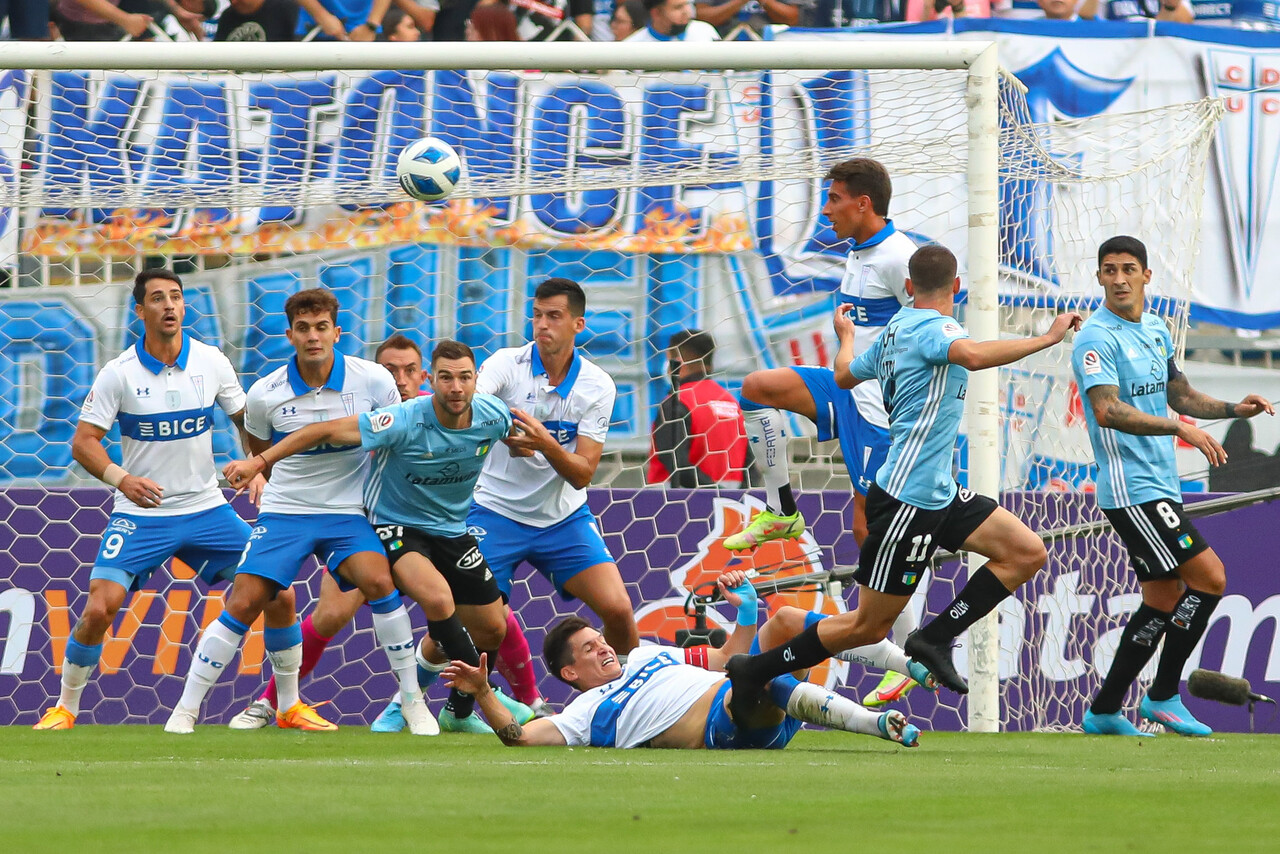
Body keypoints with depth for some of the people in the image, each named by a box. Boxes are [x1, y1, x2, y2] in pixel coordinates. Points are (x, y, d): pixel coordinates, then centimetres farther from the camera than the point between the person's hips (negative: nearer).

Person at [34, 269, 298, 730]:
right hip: (140, 515, -3)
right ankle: (65, 706, 2)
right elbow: (83, 441, -9)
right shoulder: (119, 373, -9)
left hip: (206, 507, 3)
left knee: (279, 595, -6)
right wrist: (121, 479, -26)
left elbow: (246, 420, 12)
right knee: (99, 608, -18)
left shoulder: (211, 362, -1)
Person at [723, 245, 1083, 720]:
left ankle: (935, 637, 0)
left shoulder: (894, 331, 12)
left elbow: (845, 375, 28)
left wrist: (845, 337, 49)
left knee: (1027, 552, -1)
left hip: (937, 495, 10)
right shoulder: (933, 327, -15)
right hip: (908, 498, -10)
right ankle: (755, 671, 11)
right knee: (869, 626, -2)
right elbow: (972, 356, -38)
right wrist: (1048, 338, -31)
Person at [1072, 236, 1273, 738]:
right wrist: (1181, 429, -33)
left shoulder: (1156, 331, 14)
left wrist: (1233, 410, 11)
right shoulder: (1098, 338, -13)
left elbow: (1179, 395, 27)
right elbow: (1108, 411, -26)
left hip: (1160, 485, 9)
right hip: (1131, 488, -9)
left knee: (1162, 601, 9)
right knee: (1209, 578, -13)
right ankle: (1163, 695, -4)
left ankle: (1104, 711, 15)